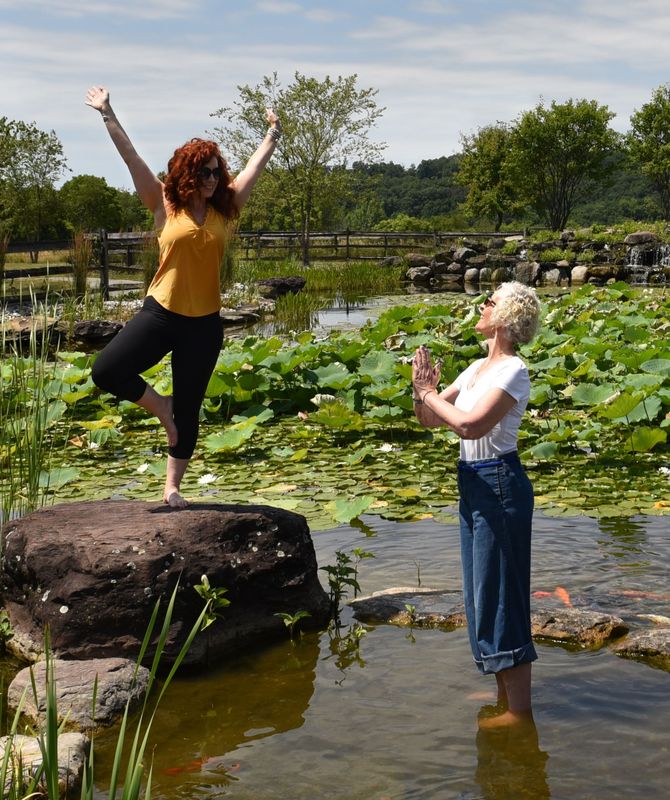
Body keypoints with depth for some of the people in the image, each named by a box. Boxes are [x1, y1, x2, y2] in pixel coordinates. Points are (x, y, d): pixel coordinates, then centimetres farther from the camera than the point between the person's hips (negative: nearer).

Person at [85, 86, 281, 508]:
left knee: (189, 411, 7)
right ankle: (160, 405, 11)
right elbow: (131, 156, -6)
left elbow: (257, 165, 13)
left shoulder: (225, 208, 4)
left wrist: (274, 132, 19)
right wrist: (107, 114, -9)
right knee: (106, 371, -17)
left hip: (205, 323, 2)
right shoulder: (165, 205, -3)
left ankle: (173, 485, 19)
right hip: (160, 313, -1)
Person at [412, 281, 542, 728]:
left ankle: (520, 711, 6)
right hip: (473, 484, 9)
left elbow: (470, 425, -28)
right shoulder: (477, 369, 12)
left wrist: (430, 393, -16)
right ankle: (506, 698, 30)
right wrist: (423, 390, -7)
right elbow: (430, 420, 13)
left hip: (499, 484, -9)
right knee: (482, 591, 16)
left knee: (499, 592, -4)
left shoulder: (513, 371, -15)